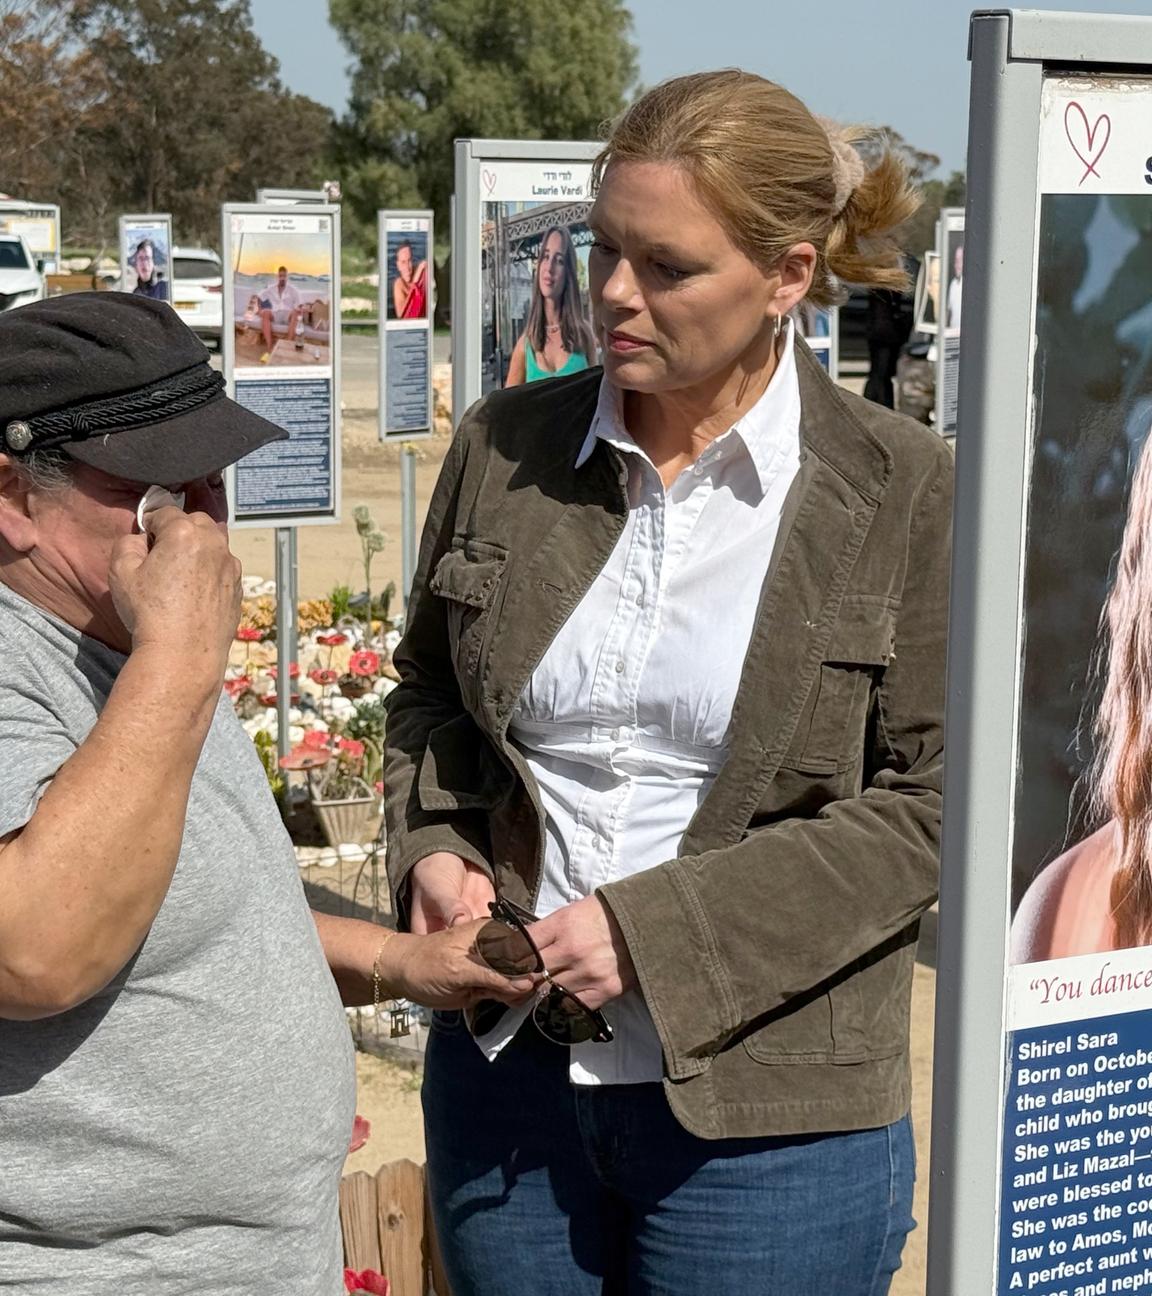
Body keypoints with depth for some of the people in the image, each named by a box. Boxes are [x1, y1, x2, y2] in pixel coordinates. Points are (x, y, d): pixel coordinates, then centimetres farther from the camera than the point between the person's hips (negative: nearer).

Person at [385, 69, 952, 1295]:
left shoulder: (903, 491, -8)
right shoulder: (504, 446, 2)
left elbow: (929, 803, -9)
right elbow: (427, 690, 15)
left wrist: (661, 927, -17)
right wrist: (433, 851, -4)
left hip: (764, 1117, -3)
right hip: (505, 1076, 4)